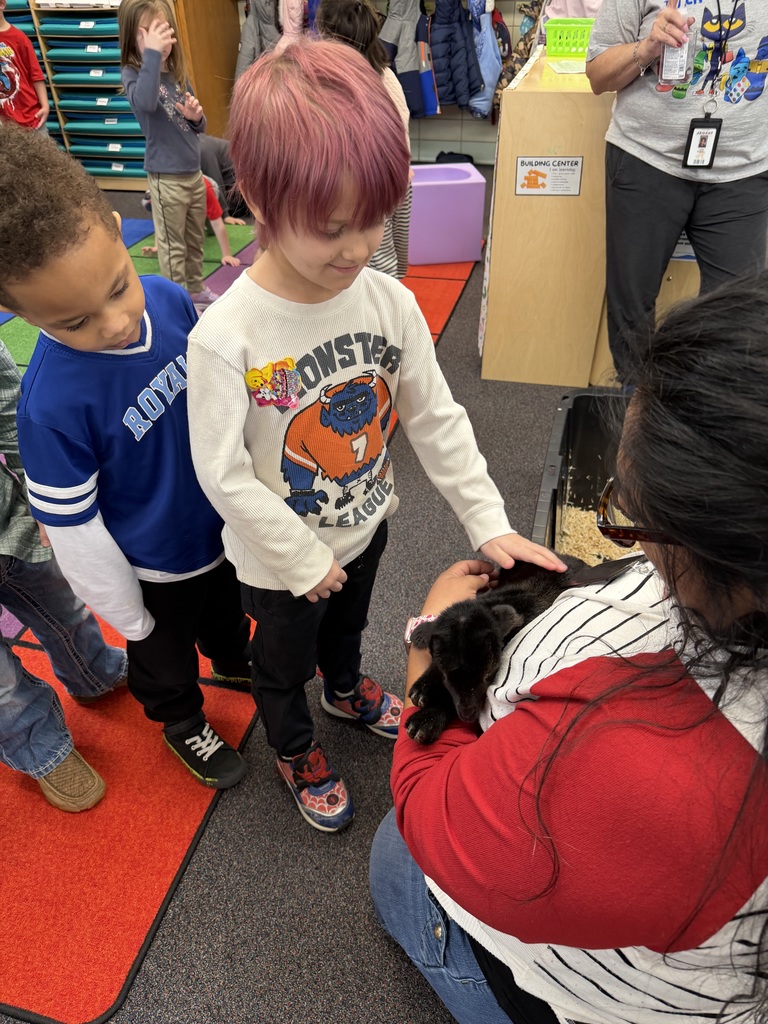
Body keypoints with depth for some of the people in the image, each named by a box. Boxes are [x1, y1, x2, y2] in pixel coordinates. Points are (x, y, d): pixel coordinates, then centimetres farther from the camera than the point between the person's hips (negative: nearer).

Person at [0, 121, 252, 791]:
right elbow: (74, 529, -21)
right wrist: (127, 616, -9)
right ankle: (183, 721, 56)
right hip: (157, 565, -5)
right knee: (165, 652, 25)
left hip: (224, 521, 5)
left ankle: (233, 659, 66)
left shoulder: (170, 299, -19)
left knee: (227, 605, 33)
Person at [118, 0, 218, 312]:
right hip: (166, 176, -6)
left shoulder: (178, 74, 7)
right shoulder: (132, 73, -11)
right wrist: (152, 54, -35)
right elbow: (145, 103, -34)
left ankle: (196, 289, 36)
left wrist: (196, 116, -7)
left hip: (194, 172, 7)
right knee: (173, 245, 3)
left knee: (195, 238, 19)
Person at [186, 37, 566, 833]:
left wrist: (488, 522, -14)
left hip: (364, 524, 5)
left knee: (349, 624, 34)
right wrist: (304, 562, -17)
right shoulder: (225, 337, -30)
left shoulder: (389, 301, -17)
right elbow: (222, 474, -23)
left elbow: (436, 420, -9)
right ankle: (293, 749, 56)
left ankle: (345, 689, 68)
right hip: (281, 559, -4)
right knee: (283, 662, 24)